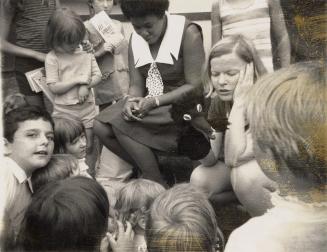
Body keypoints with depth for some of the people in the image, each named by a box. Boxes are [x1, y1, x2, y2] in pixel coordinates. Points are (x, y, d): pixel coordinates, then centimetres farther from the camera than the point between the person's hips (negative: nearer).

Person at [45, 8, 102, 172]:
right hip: (64, 110, -3)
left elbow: (97, 76, 4)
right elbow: (54, 87, -14)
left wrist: (86, 85, -17)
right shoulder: (52, 58, -9)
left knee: (88, 147, 11)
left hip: (87, 108, 3)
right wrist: (79, 80, -17)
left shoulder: (85, 52, 2)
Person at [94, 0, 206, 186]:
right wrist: (130, 102, -20)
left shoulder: (188, 33, -14)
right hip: (149, 104, 7)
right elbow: (136, 85, 4)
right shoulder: (135, 39, 5)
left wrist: (155, 101, -25)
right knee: (101, 127, -14)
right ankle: (148, 170, 1)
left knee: (122, 124, -25)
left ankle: (159, 185, -10)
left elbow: (195, 86, -16)